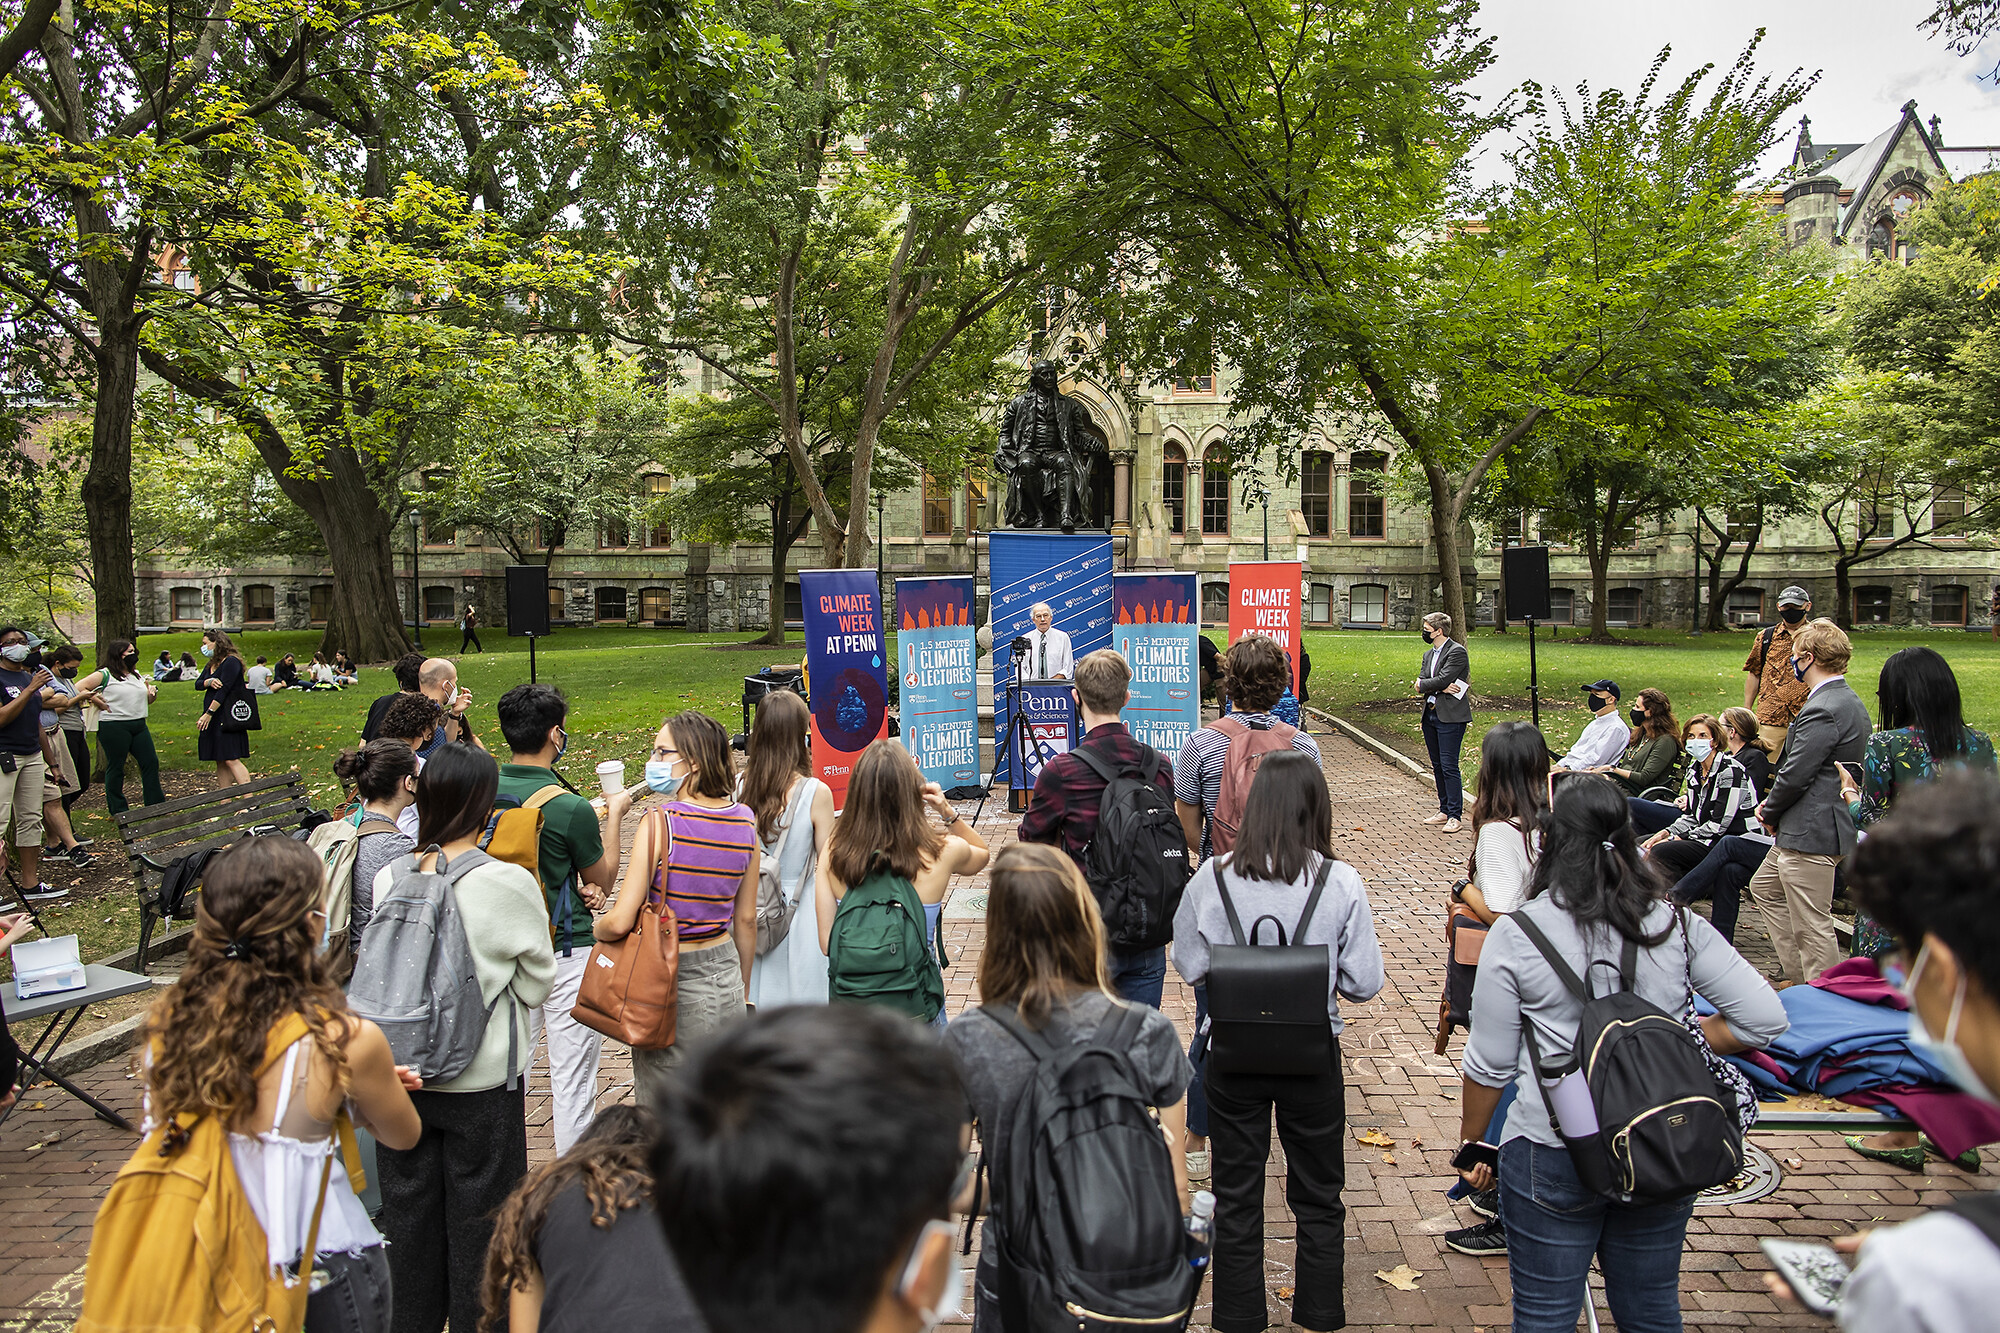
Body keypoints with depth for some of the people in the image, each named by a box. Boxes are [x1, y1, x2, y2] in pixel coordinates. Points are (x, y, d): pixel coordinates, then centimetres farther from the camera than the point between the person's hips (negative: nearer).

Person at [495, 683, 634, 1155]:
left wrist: (577, 888, 1)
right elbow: (604, 882, -4)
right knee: (573, 1076, 7)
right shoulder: (570, 807, -21)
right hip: (566, 953, -6)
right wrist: (615, 815, 6)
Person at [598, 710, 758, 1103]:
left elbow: (620, 922, -18)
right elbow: (746, 920, 7)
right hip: (725, 978, 5)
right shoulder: (743, 821, 0)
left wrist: (594, 929, 5)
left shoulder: (660, 823, -17)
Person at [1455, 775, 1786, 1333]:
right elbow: (1766, 1018, -4)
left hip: (1552, 1157, -3)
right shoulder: (1678, 926, -4)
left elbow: (1490, 1065, -7)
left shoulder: (1515, 934, -12)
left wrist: (1472, 1146, 7)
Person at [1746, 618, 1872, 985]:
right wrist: (1772, 806, 10)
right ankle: (1800, 976, 29)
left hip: (1811, 833, -11)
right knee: (1764, 888, 24)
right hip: (1814, 827, 11)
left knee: (1812, 928, -3)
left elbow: (1795, 775, -21)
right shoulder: (1850, 702, 13)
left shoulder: (1822, 711, -22)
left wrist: (1770, 813, -3)